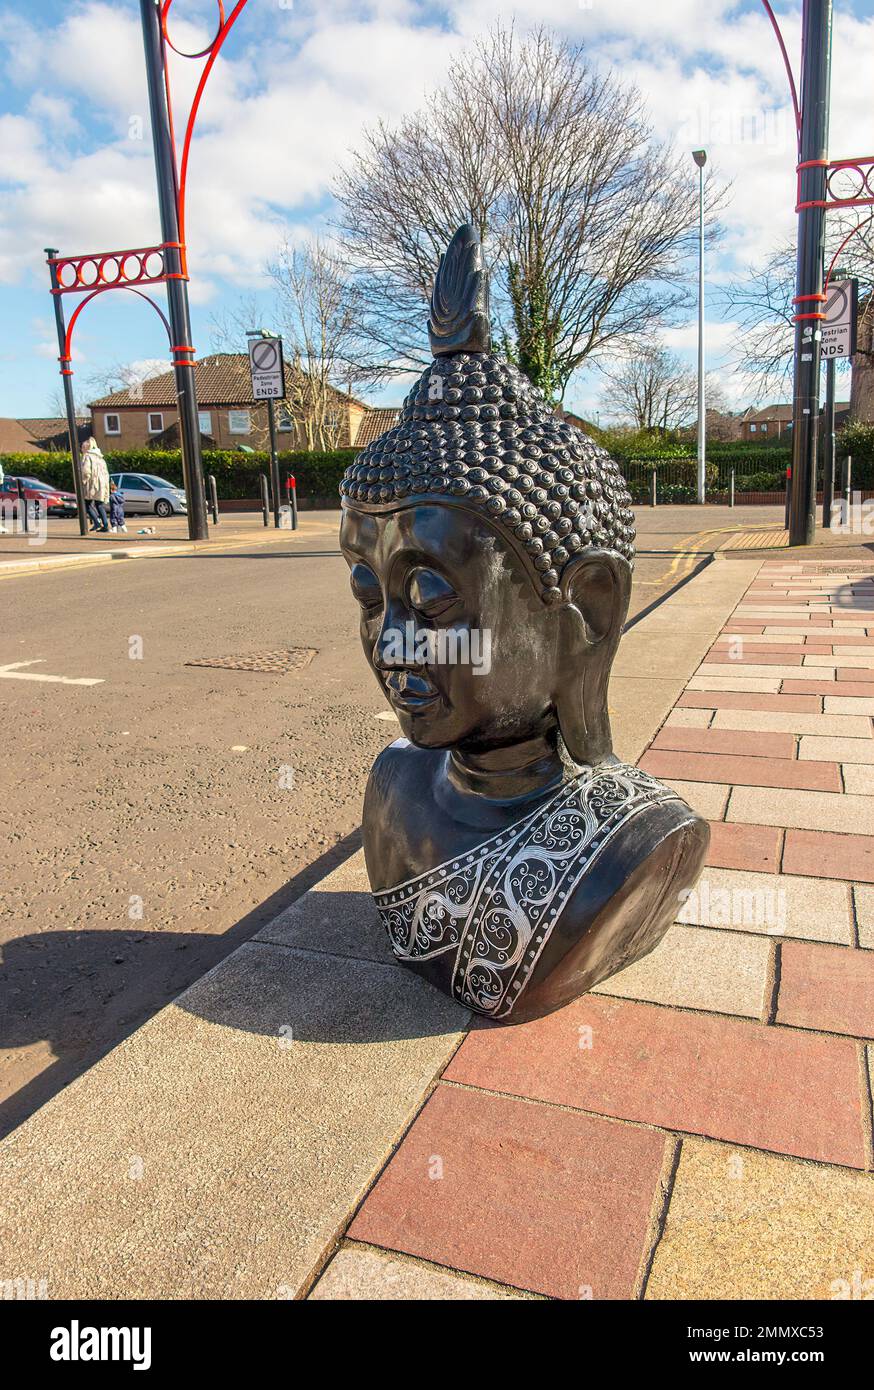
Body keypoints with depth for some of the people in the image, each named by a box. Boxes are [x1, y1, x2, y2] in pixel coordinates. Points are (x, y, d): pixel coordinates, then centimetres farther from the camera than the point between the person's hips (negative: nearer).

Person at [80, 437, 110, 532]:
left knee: (87, 503, 0)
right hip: (102, 484, 7)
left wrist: (83, 481, -6)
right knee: (99, 504, 9)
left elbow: (86, 471, -17)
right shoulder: (100, 457, 19)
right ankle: (105, 525, 1)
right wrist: (105, 486, 21)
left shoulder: (87, 456, -4)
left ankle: (97, 522, -15)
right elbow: (106, 473, 19)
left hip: (92, 483, -7)